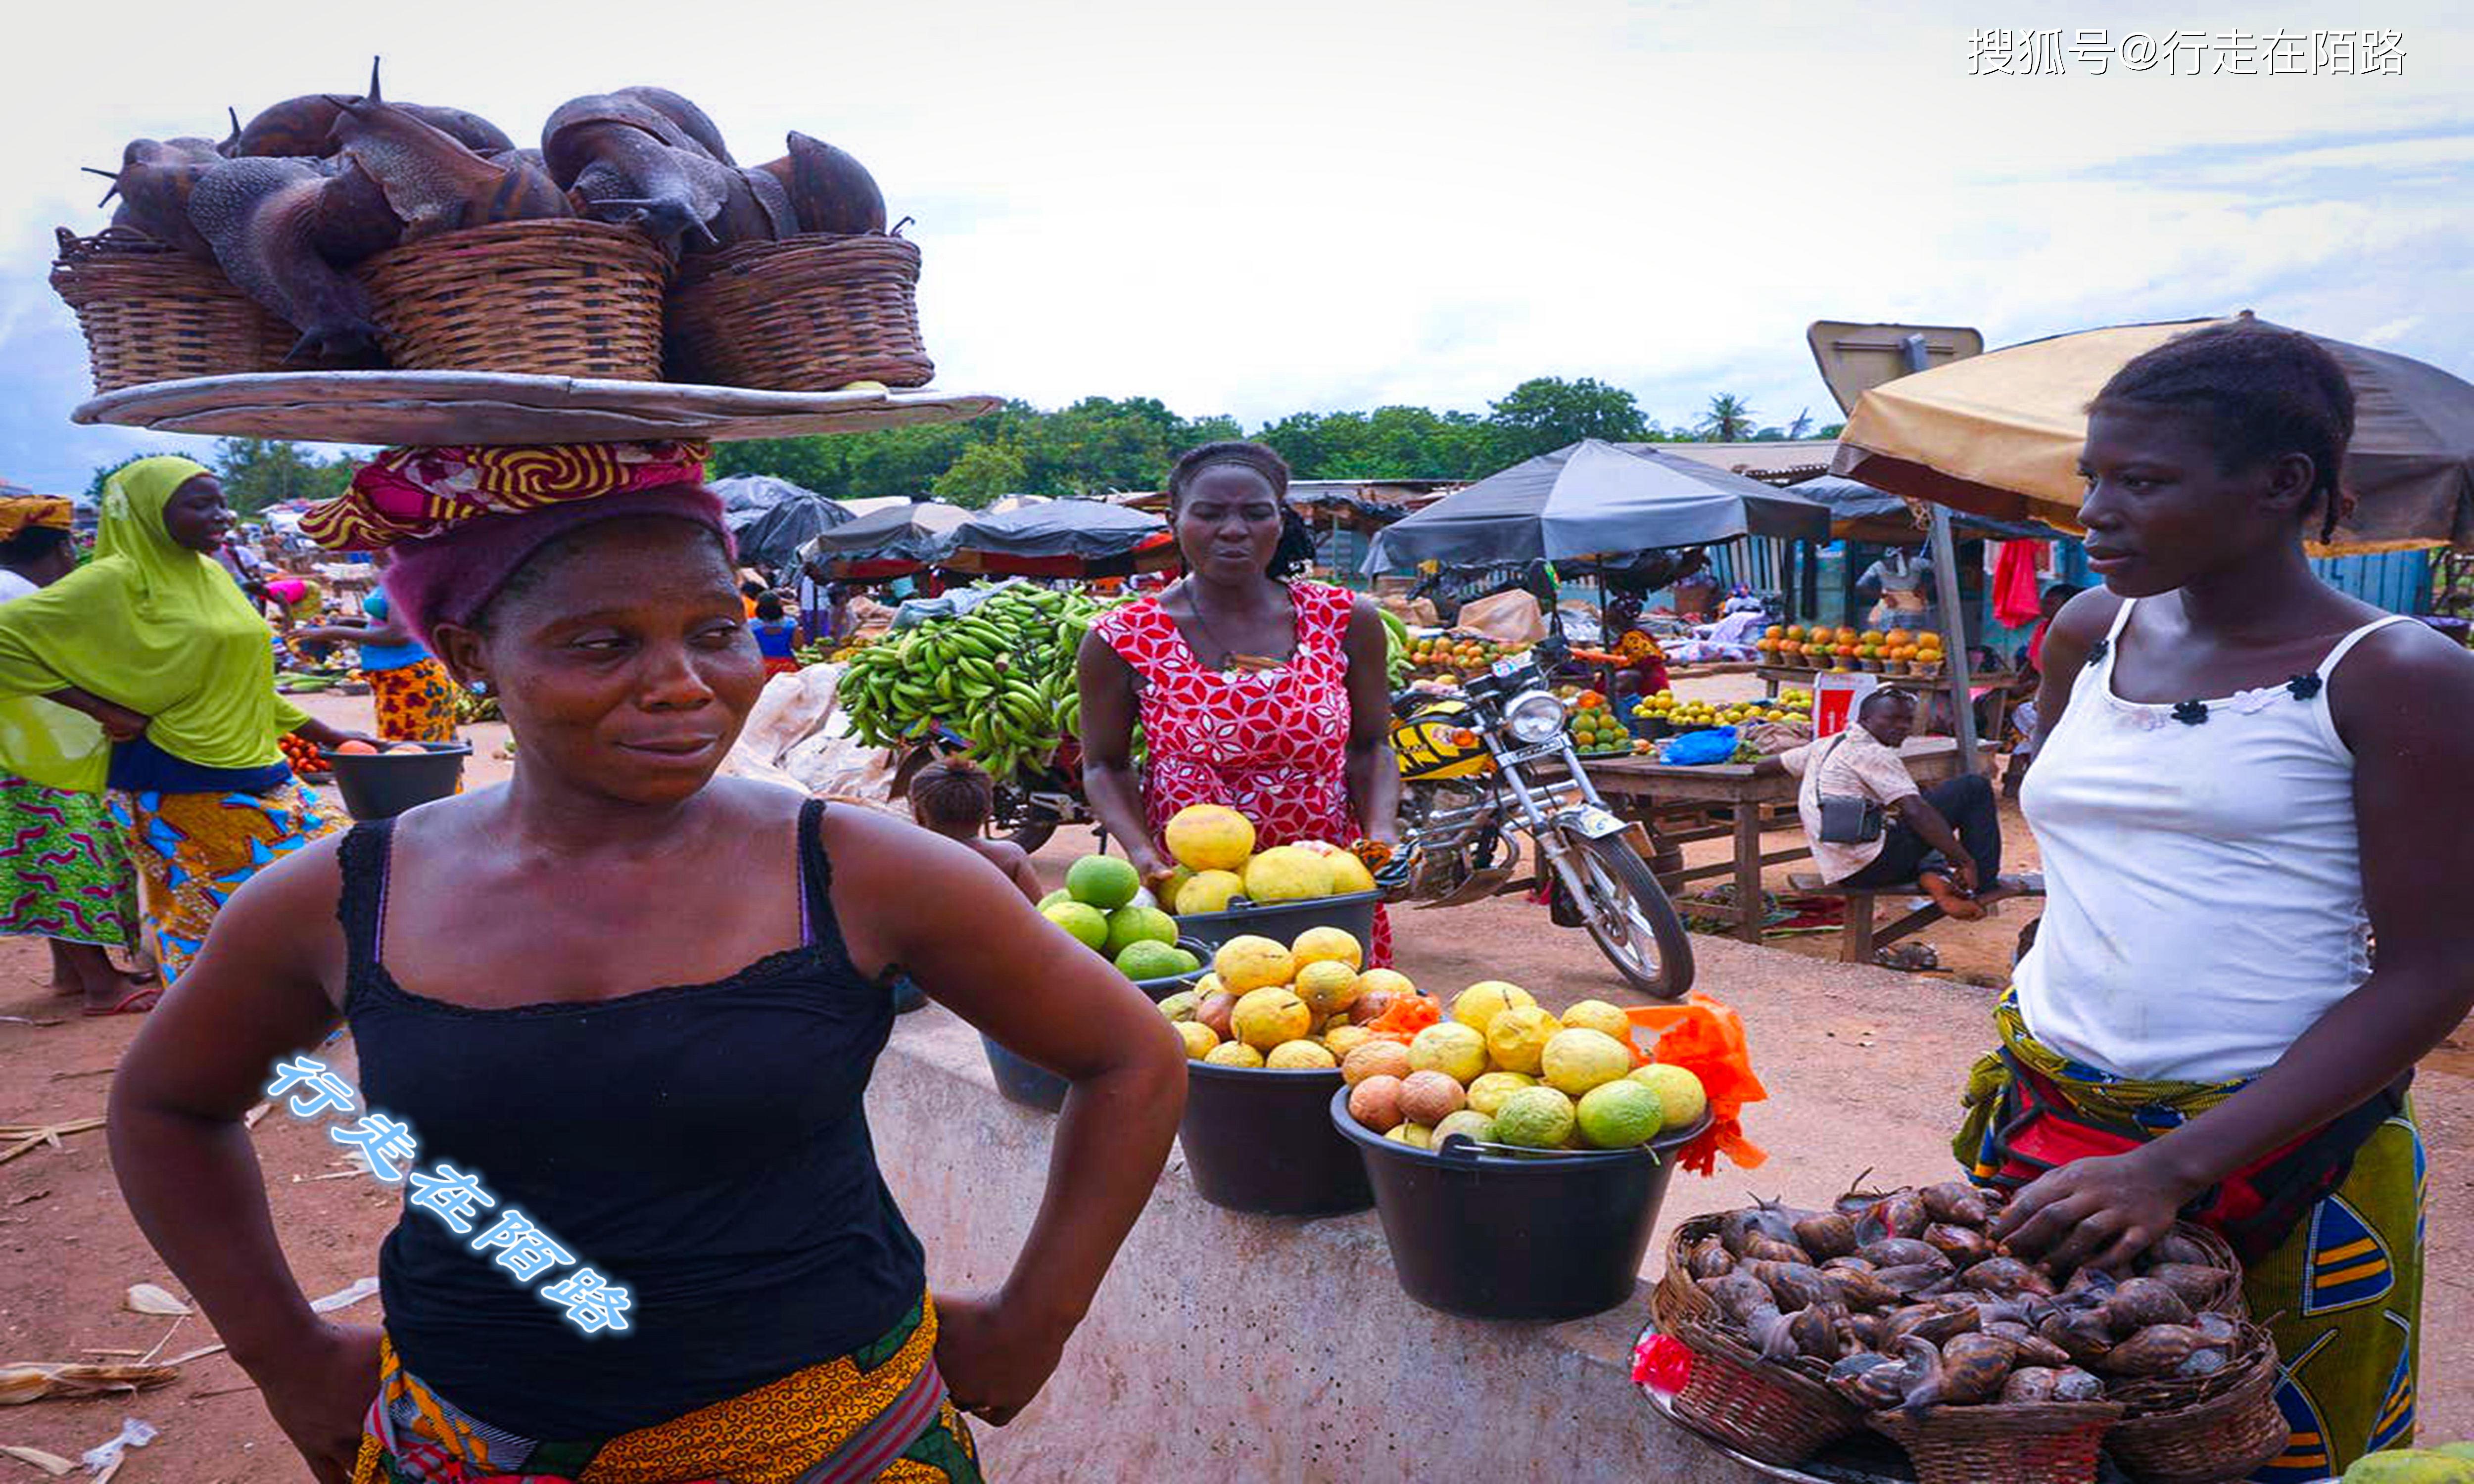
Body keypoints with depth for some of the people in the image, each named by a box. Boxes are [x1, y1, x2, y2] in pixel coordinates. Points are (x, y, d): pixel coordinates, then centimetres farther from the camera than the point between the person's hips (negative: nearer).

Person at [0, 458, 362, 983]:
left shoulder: (211, 574, 14)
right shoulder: (120, 579, -7)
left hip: (257, 777, 7)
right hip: (182, 791, -7)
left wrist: (330, 736, 18)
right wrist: (102, 708, -13)